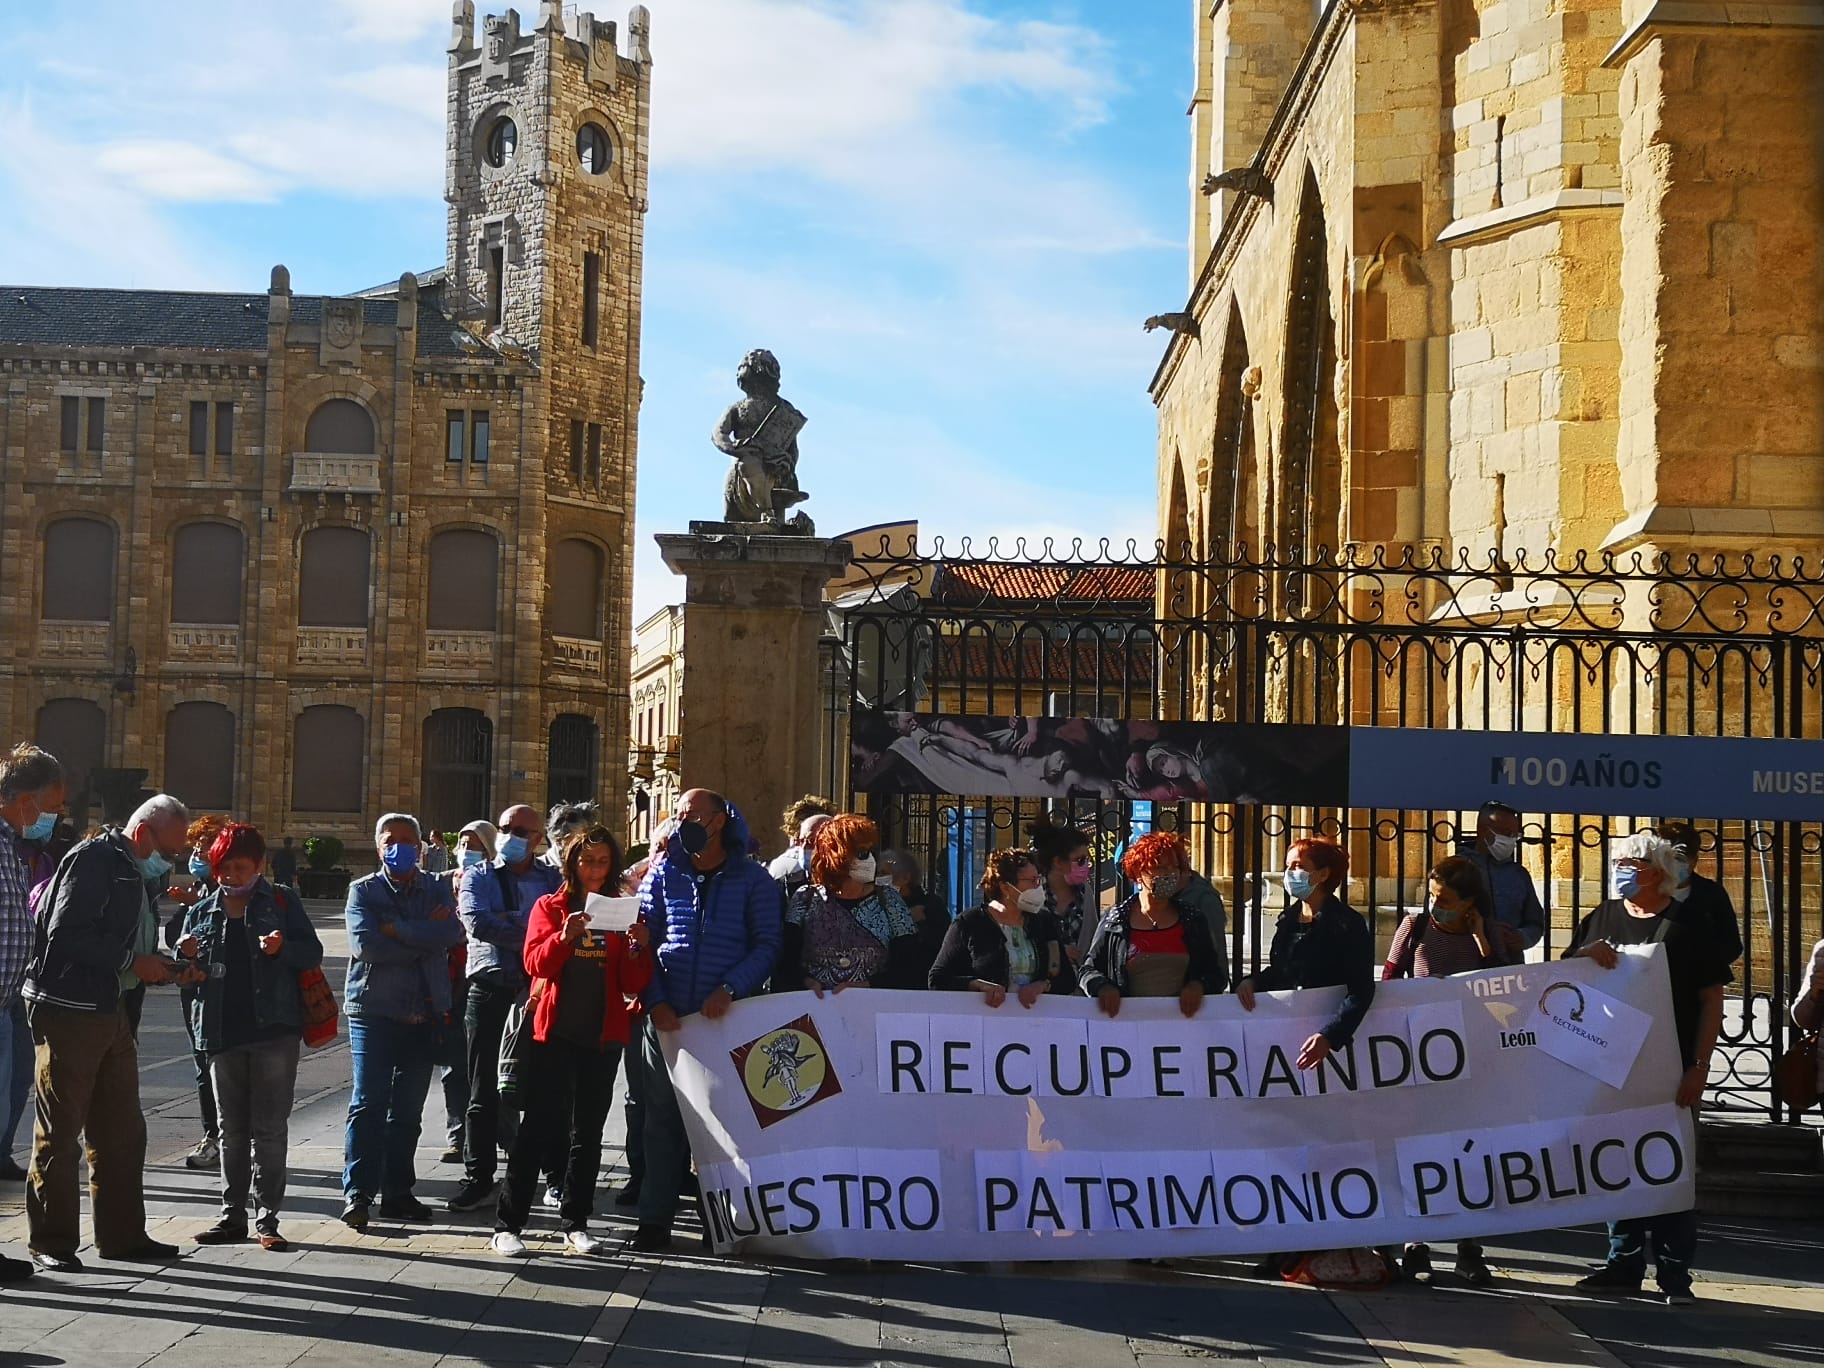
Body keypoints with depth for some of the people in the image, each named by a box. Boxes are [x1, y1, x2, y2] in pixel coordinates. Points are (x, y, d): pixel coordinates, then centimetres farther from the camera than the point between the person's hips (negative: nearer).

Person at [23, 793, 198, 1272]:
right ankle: (51, 1243, 6)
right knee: (60, 1132, -1)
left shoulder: (135, 874, 17)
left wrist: (169, 970, 6)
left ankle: (122, 1235, 21)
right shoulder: (94, 859, -12)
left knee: (122, 1132, 12)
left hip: (112, 1014, 10)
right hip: (68, 1012, -10)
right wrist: (132, 961, -19)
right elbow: (65, 933, -22)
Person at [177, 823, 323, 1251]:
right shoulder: (202, 913, 13)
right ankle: (232, 1214, 14)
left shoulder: (281, 901, 4)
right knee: (231, 1129, 9)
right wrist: (186, 957, -8)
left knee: (269, 1127, -3)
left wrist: (283, 948, -19)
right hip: (222, 1031, 4)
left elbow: (313, 954, 0)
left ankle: (267, 1218, 0)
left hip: (274, 1028, -3)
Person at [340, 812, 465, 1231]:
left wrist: (395, 929, -14)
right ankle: (357, 1192, -7)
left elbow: (450, 933, -11)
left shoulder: (438, 890, 10)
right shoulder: (363, 891, 4)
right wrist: (423, 936, -11)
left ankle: (397, 1193, 15)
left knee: (408, 1110, 8)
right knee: (368, 1102, -8)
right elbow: (364, 943, -14)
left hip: (425, 1015, 3)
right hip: (373, 1011, -3)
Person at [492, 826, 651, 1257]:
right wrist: (564, 936, -26)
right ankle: (508, 1224, -4)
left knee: (588, 1133, 8)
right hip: (555, 1032, -3)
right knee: (539, 1128, -7)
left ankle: (576, 1222, 16)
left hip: (603, 1036, 3)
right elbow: (536, 963, -9)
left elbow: (632, 984, 4)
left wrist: (639, 947, -14)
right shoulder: (550, 907, 4)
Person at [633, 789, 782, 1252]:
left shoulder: (752, 879, 2)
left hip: (727, 1018, -2)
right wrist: (655, 1001, -9)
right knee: (663, 1117, 3)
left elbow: (766, 945, -3)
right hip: (667, 1017, 2)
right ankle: (655, 1220, 8)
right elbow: (642, 940, 4)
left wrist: (729, 989, -16)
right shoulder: (663, 874, 8)